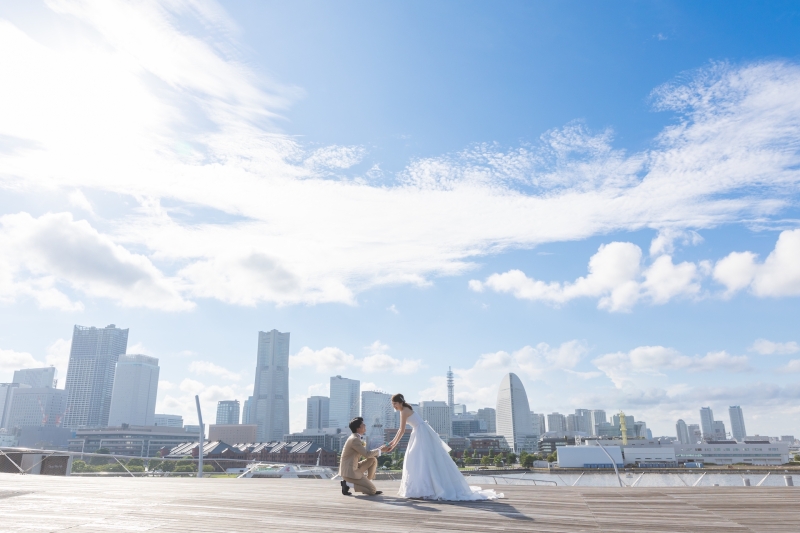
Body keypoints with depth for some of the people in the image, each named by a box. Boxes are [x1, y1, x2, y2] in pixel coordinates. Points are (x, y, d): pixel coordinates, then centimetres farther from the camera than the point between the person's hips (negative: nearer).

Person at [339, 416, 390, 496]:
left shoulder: (355, 438, 13)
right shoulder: (354, 439, -18)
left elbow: (365, 454, 18)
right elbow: (366, 454, -21)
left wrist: (380, 450, 8)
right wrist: (380, 450, -7)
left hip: (353, 468, 10)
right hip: (350, 472, -10)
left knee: (373, 460, 9)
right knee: (372, 491, -7)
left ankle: (367, 484, 10)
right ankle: (348, 485, -5)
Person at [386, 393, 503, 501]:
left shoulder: (404, 411, -13)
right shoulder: (405, 410, 16)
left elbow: (402, 431, -13)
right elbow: (401, 430, 24)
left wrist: (394, 445, -6)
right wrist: (392, 442, 25)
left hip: (422, 435, -10)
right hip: (420, 435, 10)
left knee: (424, 461, -10)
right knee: (417, 461, 11)